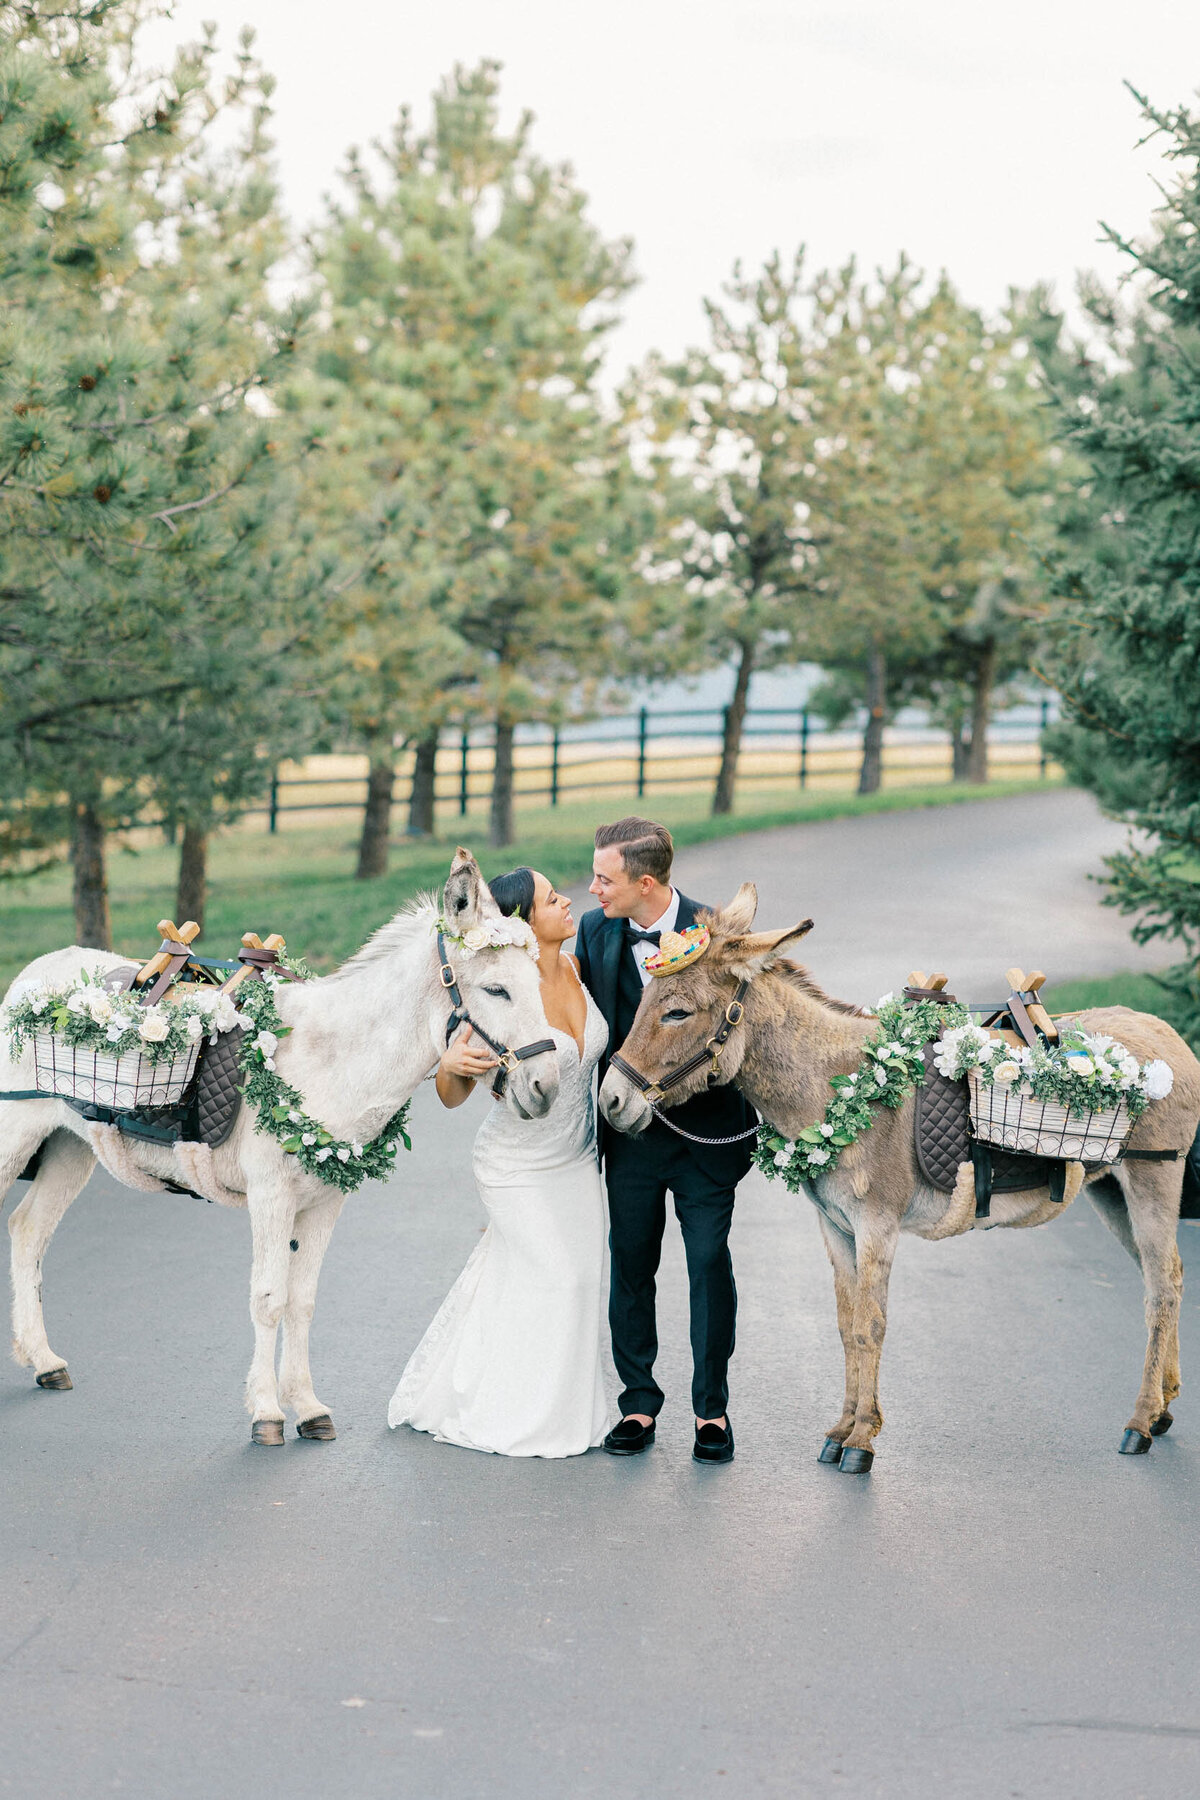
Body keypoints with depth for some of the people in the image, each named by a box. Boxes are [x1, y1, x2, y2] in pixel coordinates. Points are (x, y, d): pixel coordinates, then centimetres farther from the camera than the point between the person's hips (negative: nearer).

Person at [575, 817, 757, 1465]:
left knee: (710, 1263, 2)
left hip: (705, 1130, -3)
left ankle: (712, 1408, 15)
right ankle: (639, 1404, 20)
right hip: (631, 1131, 3)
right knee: (630, 1266, 8)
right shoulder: (595, 931, -1)